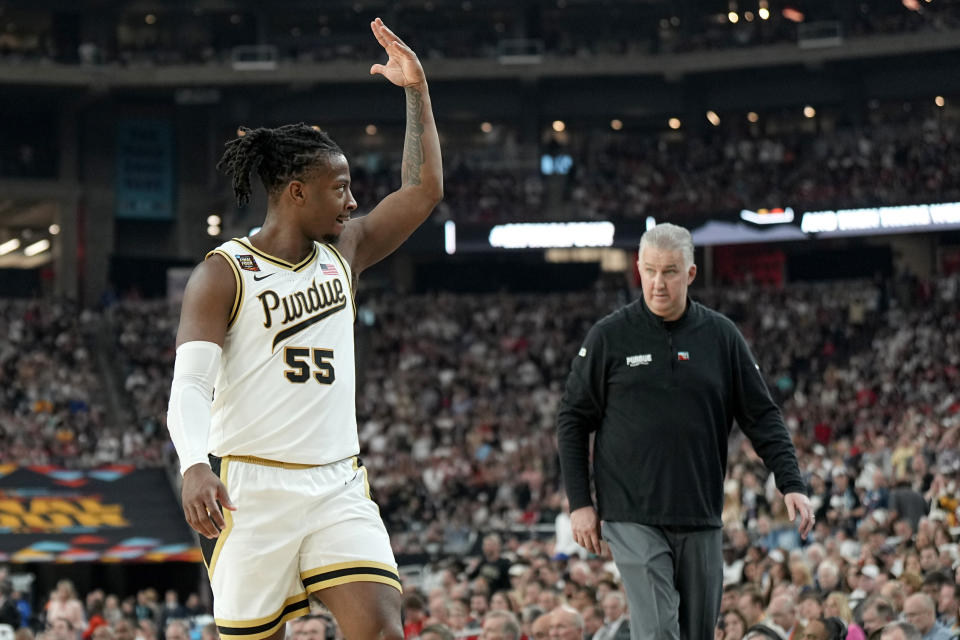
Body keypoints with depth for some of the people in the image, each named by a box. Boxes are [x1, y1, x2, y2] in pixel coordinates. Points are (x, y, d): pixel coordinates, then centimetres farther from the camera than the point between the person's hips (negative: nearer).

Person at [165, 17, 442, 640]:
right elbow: (190, 384, -13)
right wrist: (194, 465, -31)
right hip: (251, 490, -4)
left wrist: (417, 90, 9)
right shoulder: (224, 274, -4)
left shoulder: (343, 253, 13)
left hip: (338, 487, 4)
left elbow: (423, 191, 16)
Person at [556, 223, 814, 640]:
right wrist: (580, 503, -1)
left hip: (701, 519, 3)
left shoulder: (722, 336, 6)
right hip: (634, 519, -3)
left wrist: (791, 484, -3)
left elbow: (762, 417, 8)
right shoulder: (609, 337, 0)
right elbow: (572, 422, 4)